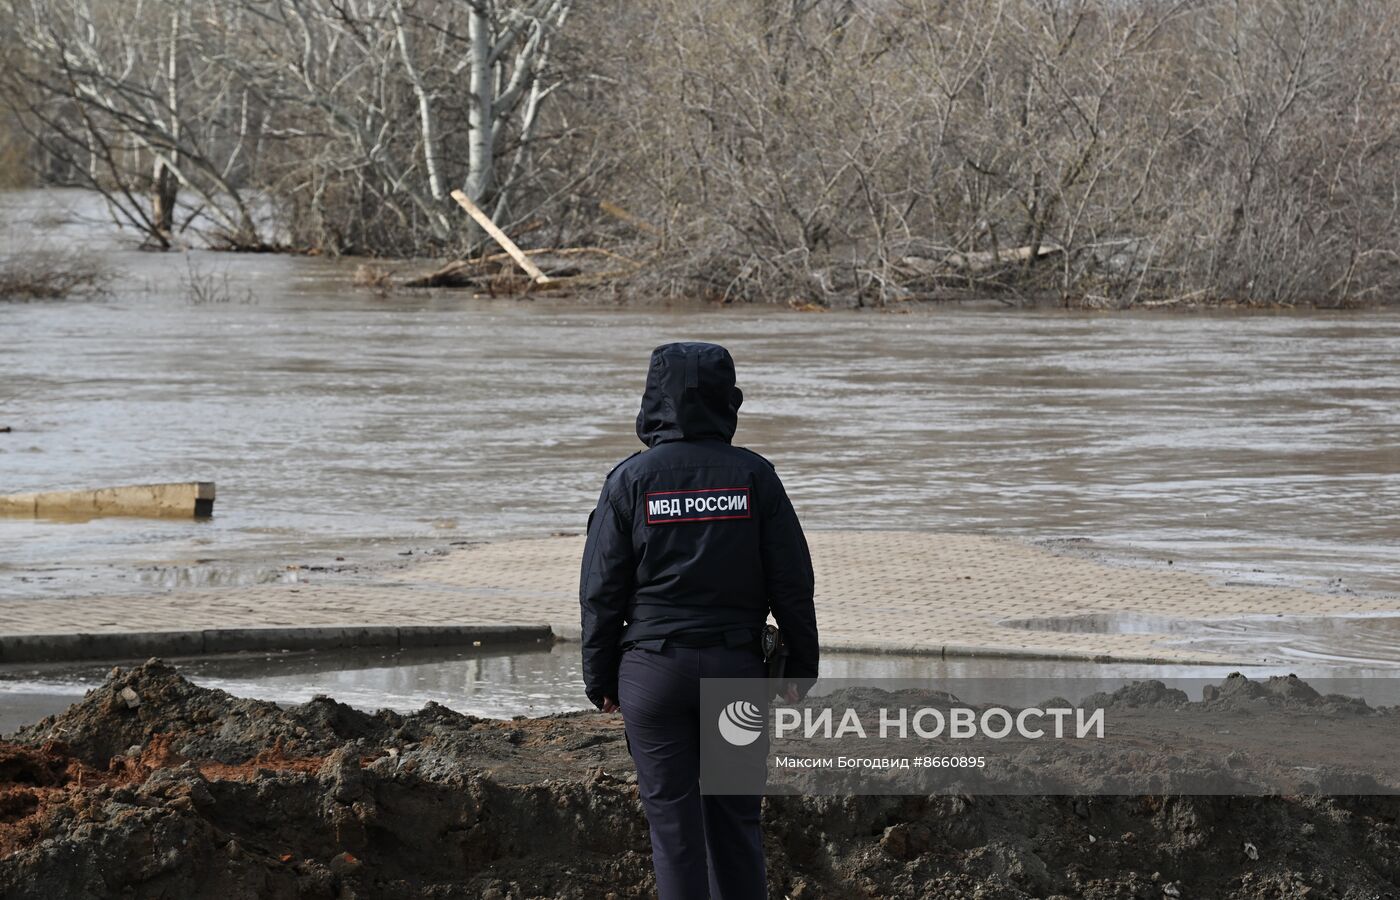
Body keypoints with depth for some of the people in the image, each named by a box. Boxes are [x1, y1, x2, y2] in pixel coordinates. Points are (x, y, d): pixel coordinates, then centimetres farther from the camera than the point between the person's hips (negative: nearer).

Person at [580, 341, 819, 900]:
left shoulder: (631, 480, -5)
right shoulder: (754, 476, -2)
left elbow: (602, 590, -3)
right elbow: (792, 582, 0)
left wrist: (599, 679, 6)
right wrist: (802, 665, 9)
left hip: (654, 670, -1)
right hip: (736, 666, 1)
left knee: (672, 819, 3)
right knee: (736, 815, 11)